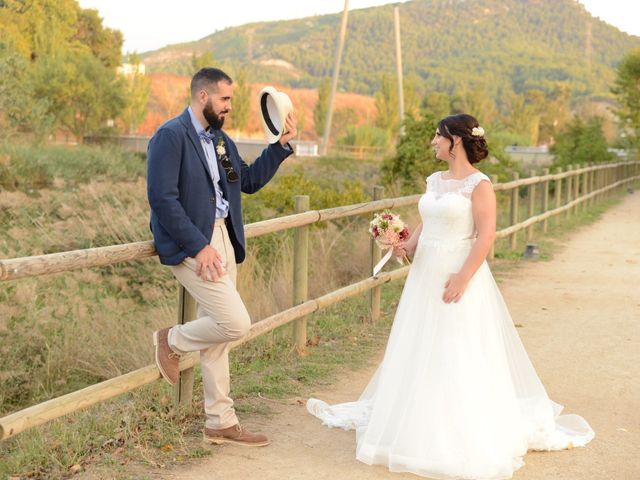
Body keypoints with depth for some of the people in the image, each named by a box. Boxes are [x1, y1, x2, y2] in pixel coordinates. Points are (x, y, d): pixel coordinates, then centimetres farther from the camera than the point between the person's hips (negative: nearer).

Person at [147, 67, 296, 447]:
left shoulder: (221, 140, 14)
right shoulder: (171, 135, -11)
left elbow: (250, 181, 23)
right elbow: (162, 198, -19)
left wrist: (282, 145, 11)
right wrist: (199, 247, -21)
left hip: (222, 240, 8)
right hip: (192, 245, -8)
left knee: (218, 334, 12)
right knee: (236, 323, -14)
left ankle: (221, 423, 21)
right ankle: (172, 340, 12)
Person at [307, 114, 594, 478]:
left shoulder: (478, 184, -11)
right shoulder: (435, 181, 11)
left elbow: (486, 235, -17)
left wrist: (463, 277, -22)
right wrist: (408, 246, -2)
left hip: (458, 276, -7)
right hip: (425, 274, 8)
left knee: (458, 357, -2)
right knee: (418, 352, 13)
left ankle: (468, 436, 11)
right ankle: (419, 423, 27)